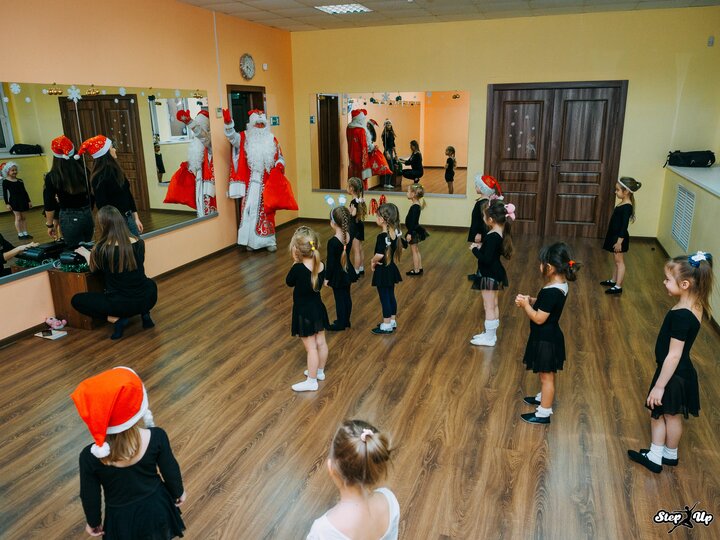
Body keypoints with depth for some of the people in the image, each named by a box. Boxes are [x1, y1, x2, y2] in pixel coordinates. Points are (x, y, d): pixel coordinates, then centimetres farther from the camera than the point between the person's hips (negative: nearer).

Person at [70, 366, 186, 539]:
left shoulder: (90, 456, -31)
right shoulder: (156, 437, -30)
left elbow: (90, 495, -13)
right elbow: (171, 471, -13)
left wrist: (93, 522, 8)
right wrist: (178, 493, 9)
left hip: (123, 518, 0)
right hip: (156, 506, 0)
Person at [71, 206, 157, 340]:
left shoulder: (101, 249, -12)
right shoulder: (139, 243, -1)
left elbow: (94, 269, 11)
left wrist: (86, 253, 32)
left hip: (121, 304, -4)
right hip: (148, 299, 4)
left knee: (76, 300, 18)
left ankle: (116, 319, 1)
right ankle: (144, 313, 13)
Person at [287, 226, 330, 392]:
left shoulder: (298, 269, -27)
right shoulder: (321, 266, -9)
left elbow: (289, 282, -8)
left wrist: (295, 263, -6)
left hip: (304, 313, -6)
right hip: (318, 309, 7)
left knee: (311, 347, 3)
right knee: (321, 343, 19)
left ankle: (311, 381, 16)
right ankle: (320, 371, 38)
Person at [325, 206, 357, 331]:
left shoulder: (332, 242, -26)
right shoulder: (350, 236, -10)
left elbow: (330, 263, -20)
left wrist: (326, 278, -8)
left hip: (337, 275, -6)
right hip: (347, 271, 6)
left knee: (339, 299, 7)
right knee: (347, 297, 19)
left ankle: (340, 324, 21)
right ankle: (346, 321, 34)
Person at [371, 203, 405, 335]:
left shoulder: (382, 236, -25)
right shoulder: (396, 233, -1)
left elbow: (379, 255, -36)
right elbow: (404, 245, 15)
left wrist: (373, 261, -18)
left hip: (383, 270, -8)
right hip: (392, 268, 8)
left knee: (384, 297, 4)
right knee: (391, 295, 18)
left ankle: (386, 326, 15)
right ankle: (392, 322, 29)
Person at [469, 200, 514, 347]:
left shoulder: (492, 237, -26)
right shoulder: (500, 233, 3)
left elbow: (486, 259, -27)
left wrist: (475, 249, -15)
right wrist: (481, 247, 4)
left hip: (489, 276, -10)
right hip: (494, 274, 10)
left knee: (489, 306, 2)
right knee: (493, 305, 18)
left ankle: (489, 338, 13)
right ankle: (491, 334, 31)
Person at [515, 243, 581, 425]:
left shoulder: (552, 292, -31)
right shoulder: (560, 285, -1)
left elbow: (539, 318, -26)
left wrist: (525, 305, -14)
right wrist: (530, 300, -1)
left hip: (546, 340, -9)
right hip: (549, 336, 9)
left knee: (547, 376, 6)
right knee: (547, 374, 27)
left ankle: (544, 413, 20)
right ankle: (543, 398, 46)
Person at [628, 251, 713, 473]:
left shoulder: (681, 315, -32)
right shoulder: (694, 306, -3)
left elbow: (674, 356, -27)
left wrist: (659, 386, -19)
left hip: (674, 376, -8)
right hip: (680, 372, 8)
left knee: (671, 416, 14)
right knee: (658, 412, 20)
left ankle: (670, 455, 36)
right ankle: (655, 456, 34)